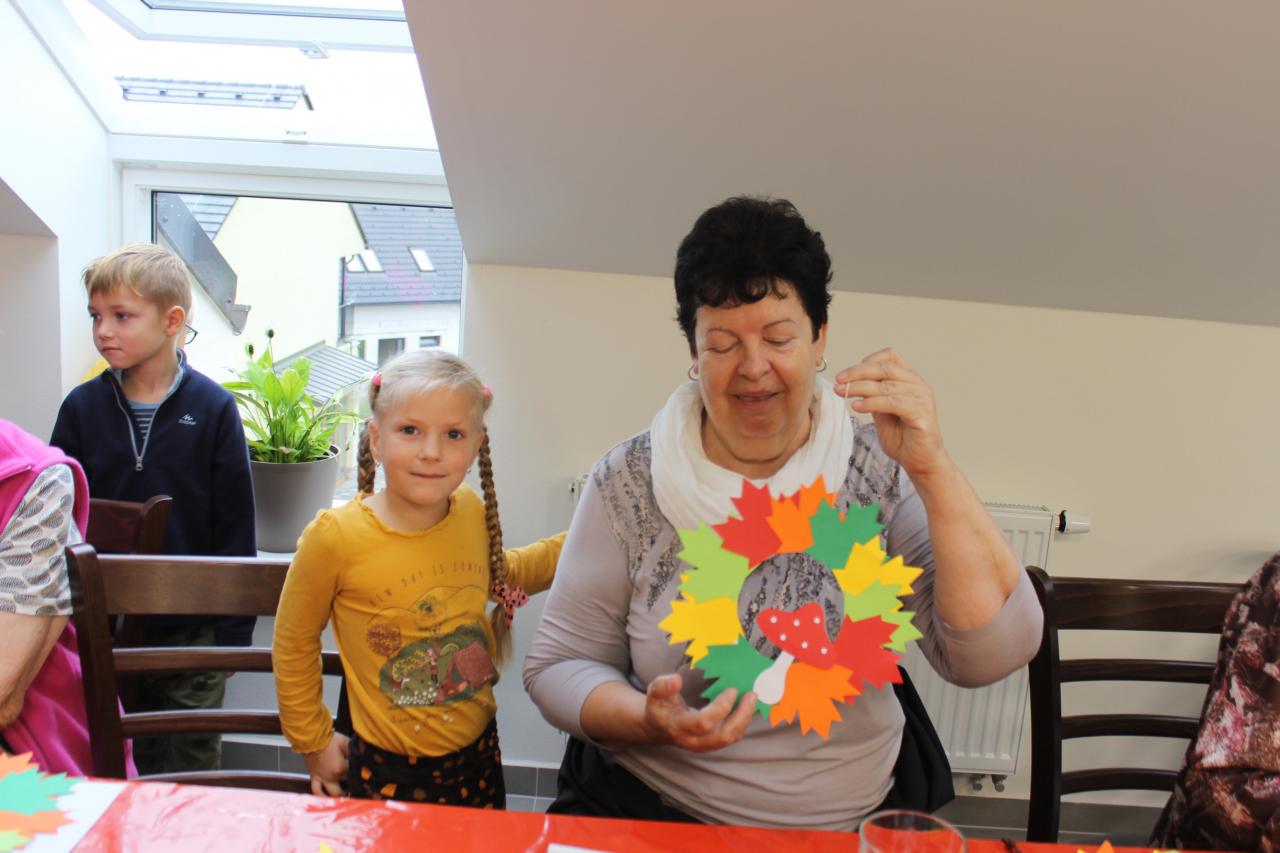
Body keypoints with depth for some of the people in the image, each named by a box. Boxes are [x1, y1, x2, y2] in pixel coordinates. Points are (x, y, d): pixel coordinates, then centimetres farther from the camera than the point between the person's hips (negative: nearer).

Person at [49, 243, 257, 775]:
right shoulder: (81, 407, -1)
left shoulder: (213, 408, -8)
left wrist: (233, 630, -4)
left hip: (192, 629, -2)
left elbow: (235, 526, -5)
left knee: (192, 765, 11)